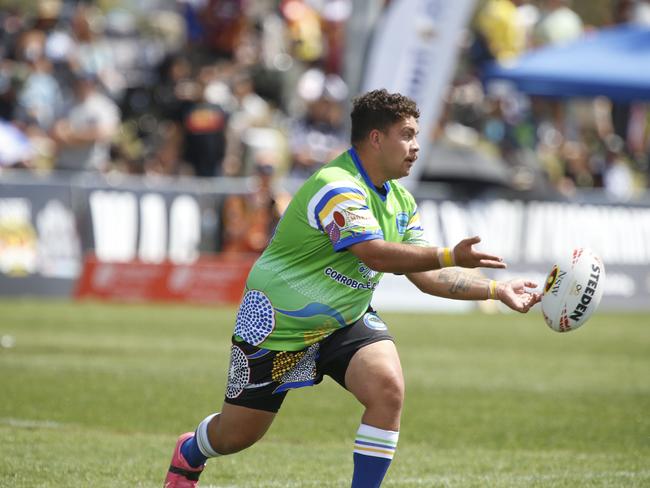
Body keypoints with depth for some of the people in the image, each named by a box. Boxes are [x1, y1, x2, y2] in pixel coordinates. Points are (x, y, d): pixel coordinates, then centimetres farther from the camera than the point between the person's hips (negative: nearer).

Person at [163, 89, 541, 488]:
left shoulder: (401, 202, 2)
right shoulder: (336, 188, -27)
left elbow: (426, 276, 2)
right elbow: (375, 254, -39)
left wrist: (497, 290, -8)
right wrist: (451, 256, -45)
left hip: (347, 321, 7)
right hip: (278, 323, -7)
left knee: (389, 389, -23)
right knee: (236, 436, 7)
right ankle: (189, 454, 43)